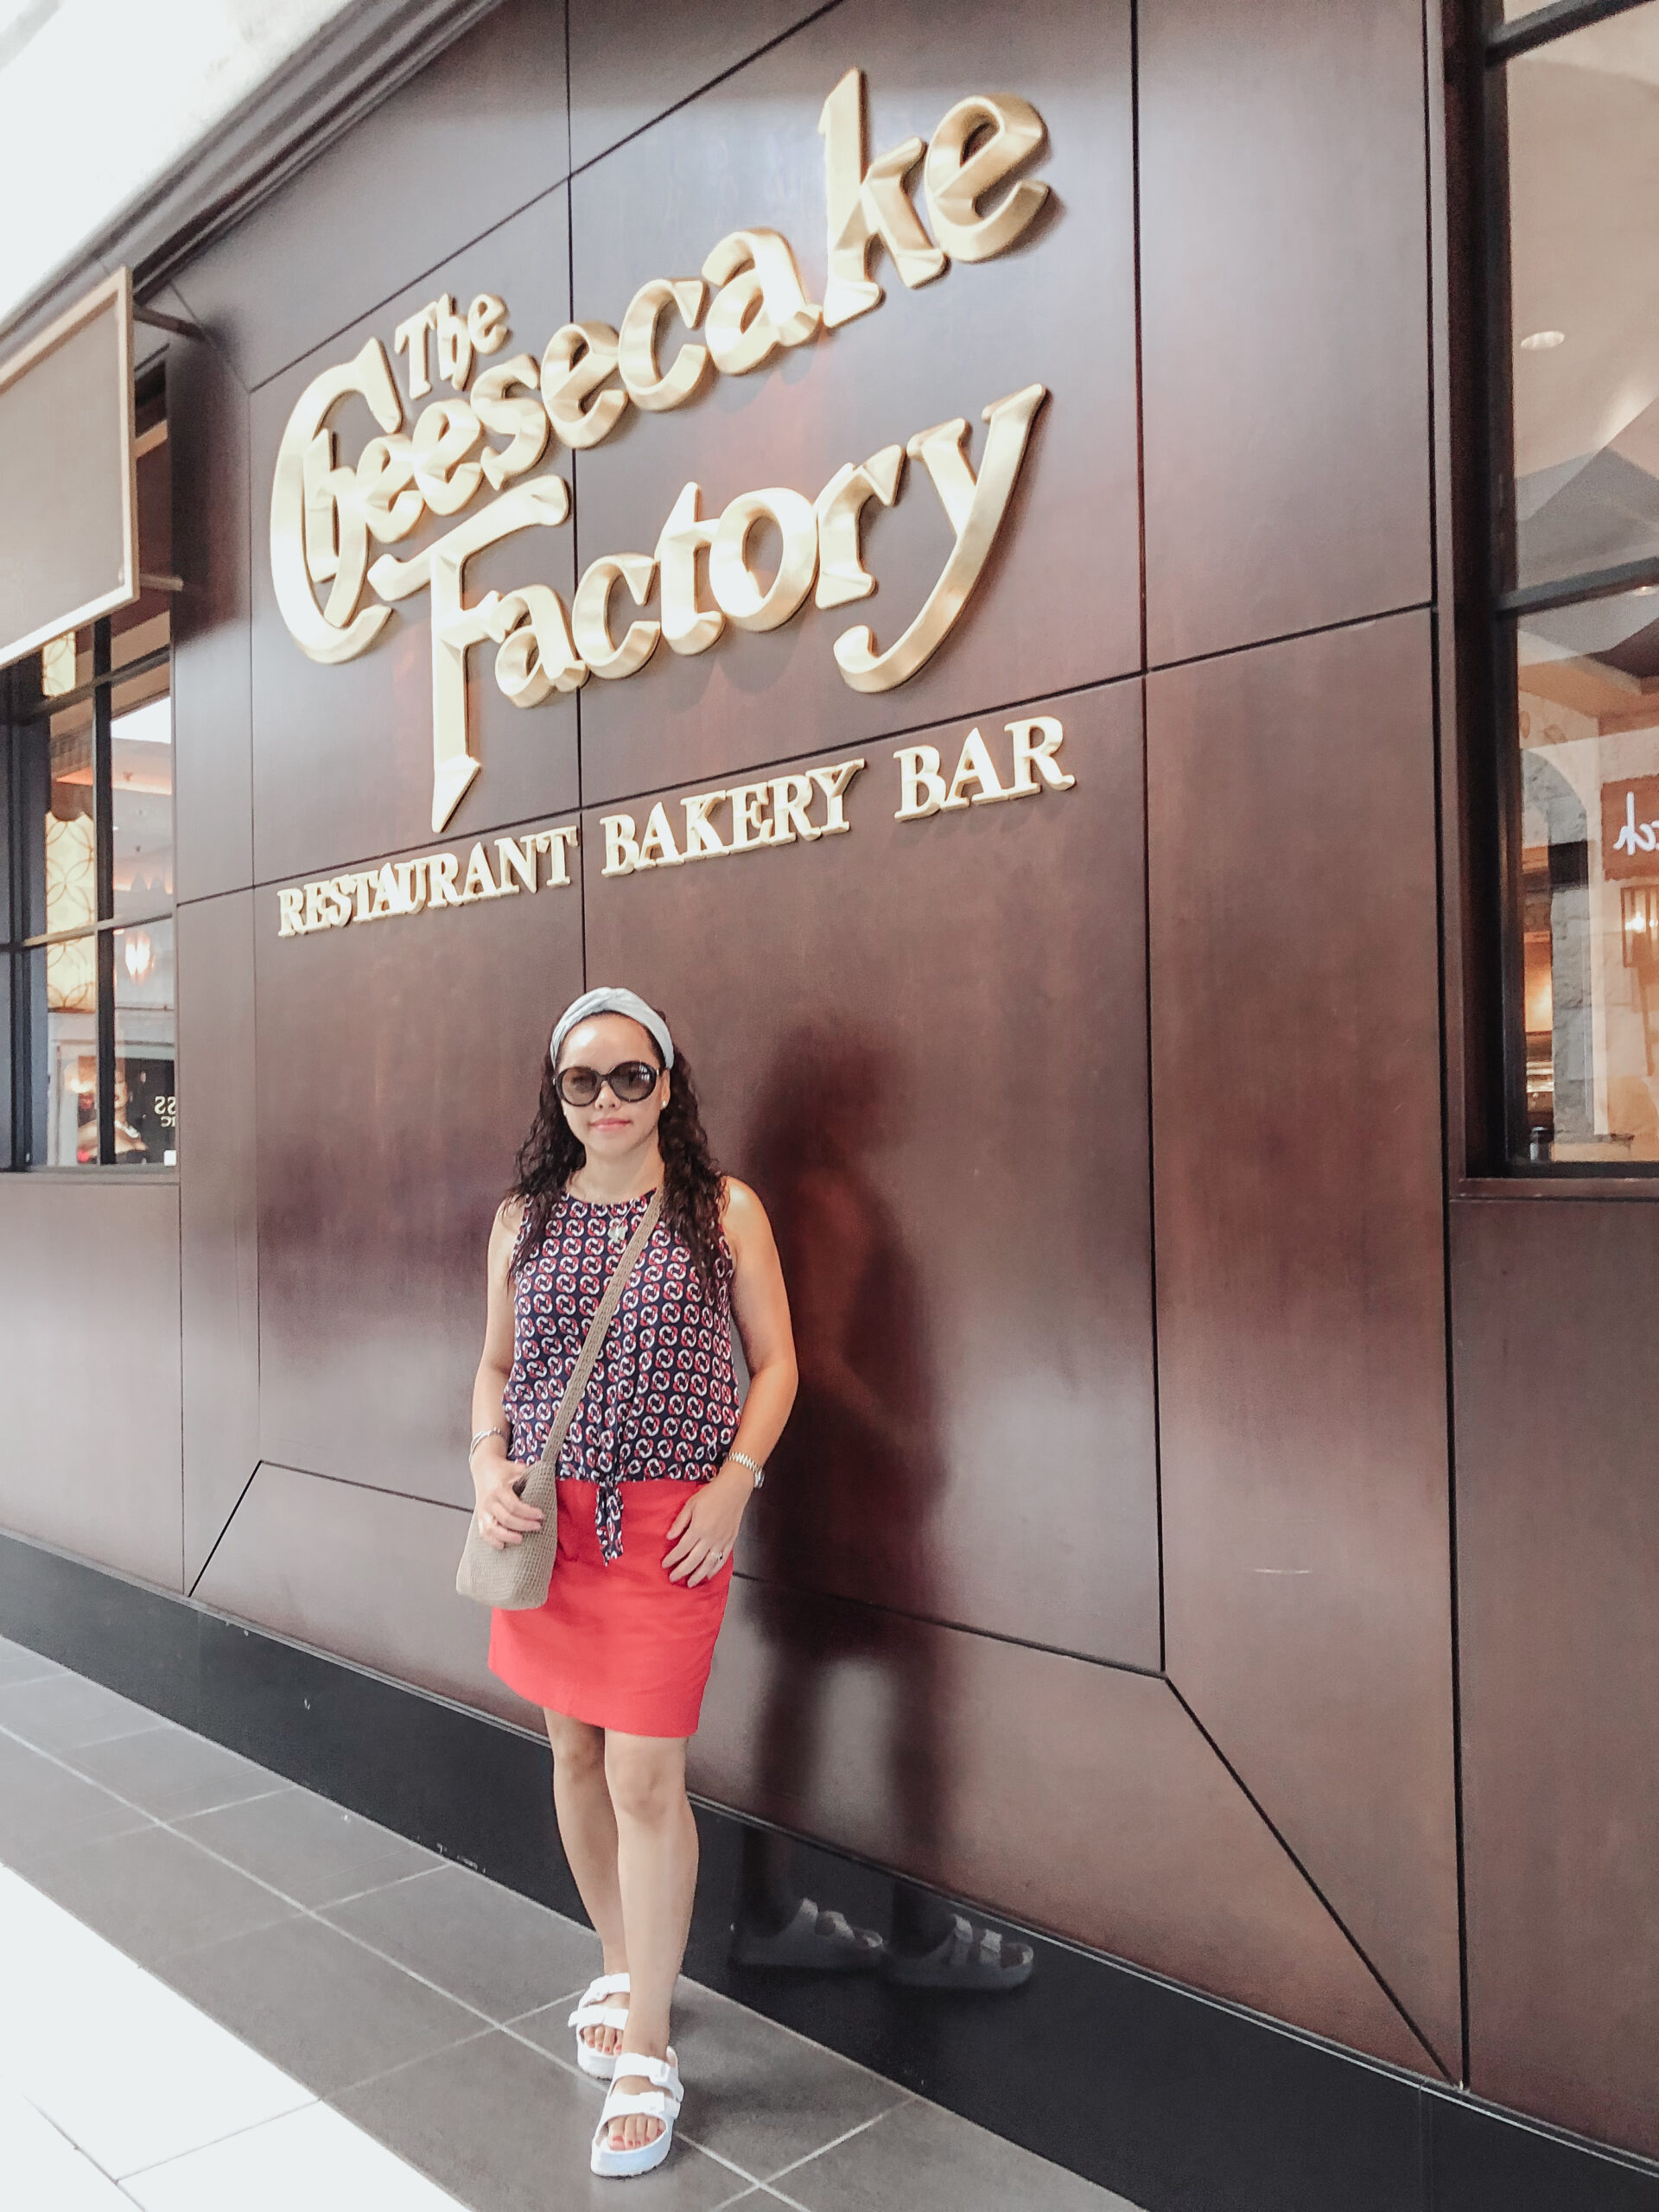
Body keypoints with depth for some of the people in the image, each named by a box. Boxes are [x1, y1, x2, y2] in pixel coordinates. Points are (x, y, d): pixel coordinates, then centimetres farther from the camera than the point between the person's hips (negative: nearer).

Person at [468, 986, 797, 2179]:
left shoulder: (725, 1209, -3)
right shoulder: (525, 1216, 6)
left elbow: (775, 1360, 0)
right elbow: (496, 1365, 13)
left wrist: (735, 1480, -11)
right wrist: (490, 1465, -4)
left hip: (669, 1522, -4)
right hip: (544, 1516, 4)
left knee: (645, 1778, -3)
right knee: (574, 1751, 16)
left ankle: (648, 2051, 16)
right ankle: (623, 1965, 40)